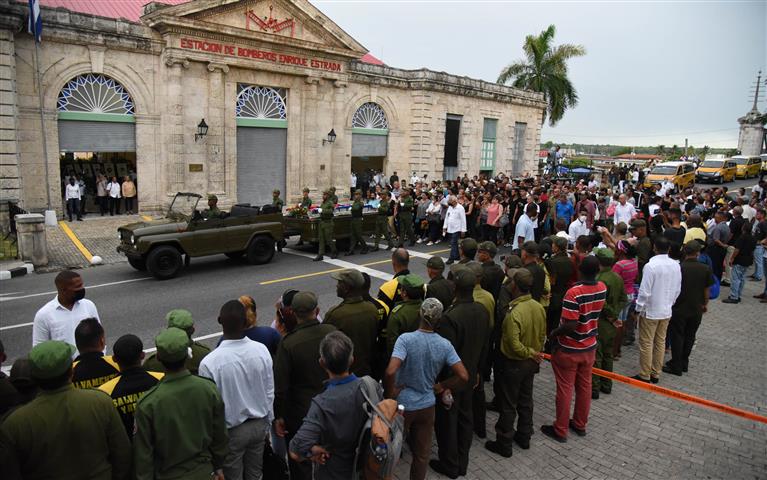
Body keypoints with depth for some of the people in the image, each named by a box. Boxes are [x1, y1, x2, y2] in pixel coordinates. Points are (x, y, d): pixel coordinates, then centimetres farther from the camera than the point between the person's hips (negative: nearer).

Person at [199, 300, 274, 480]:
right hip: (259, 425, 3)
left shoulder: (209, 363, -27)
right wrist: (267, 423, 12)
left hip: (231, 431, -3)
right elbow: (270, 393, -4)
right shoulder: (261, 350, -16)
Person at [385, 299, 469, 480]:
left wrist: (390, 393, -15)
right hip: (427, 405, 3)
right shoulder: (445, 345, -11)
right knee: (422, 453, 20)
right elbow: (463, 376, -12)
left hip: (402, 404, -2)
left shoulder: (405, 339, -22)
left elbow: (390, 371, -33)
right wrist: (441, 386, 3)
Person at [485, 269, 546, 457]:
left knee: (508, 406, 8)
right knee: (526, 401, 22)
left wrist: (531, 353, -12)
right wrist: (535, 353, 15)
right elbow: (542, 336, 5)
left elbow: (514, 345, -28)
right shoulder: (539, 308, -6)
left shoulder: (514, 312, -30)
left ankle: (504, 444, 21)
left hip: (513, 364, -7)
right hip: (531, 363, 7)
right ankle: (524, 437, 38)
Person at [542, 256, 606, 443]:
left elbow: (569, 326, -28)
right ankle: (580, 424, 35)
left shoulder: (574, 293, -27)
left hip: (568, 349, -6)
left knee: (565, 389, 6)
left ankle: (560, 430, 19)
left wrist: (553, 334, -13)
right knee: (585, 387, 18)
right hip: (589, 347, 6)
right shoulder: (602, 288, -6)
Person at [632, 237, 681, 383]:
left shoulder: (651, 266, -22)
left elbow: (644, 291, -20)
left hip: (650, 311, -6)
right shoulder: (675, 265, -1)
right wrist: (669, 304, 20)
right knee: (660, 342, 15)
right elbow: (677, 290, 7)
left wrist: (638, 309, -8)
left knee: (646, 344, 4)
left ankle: (644, 375, 11)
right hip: (666, 311, 6)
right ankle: (656, 374, 25)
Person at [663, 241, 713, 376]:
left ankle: (676, 366, 12)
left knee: (677, 337, 7)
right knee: (690, 337, 16)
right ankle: (684, 363, 28)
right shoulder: (706, 269, -8)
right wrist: (705, 304, 17)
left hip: (679, 309, -3)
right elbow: (706, 290, 0)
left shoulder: (678, 268, -16)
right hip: (696, 310, 3)